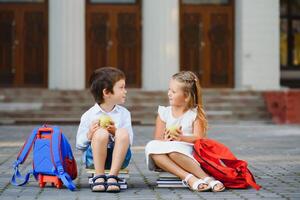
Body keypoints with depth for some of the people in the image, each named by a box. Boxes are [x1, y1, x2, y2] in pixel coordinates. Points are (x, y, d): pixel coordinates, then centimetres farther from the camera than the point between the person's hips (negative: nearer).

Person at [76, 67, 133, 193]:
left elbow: (129, 141, 0)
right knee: (101, 133, -32)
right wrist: (89, 135, -18)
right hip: (93, 157, -2)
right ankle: (99, 177, -22)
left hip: (118, 157, 2)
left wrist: (116, 132, -18)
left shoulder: (124, 114, 6)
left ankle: (112, 177, -27)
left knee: (123, 133, -28)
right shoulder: (89, 115, -2)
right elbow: (79, 144, 2)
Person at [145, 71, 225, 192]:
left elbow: (199, 138, -6)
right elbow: (157, 139, 5)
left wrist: (182, 138, -25)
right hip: (165, 159, 3)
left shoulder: (195, 114, 4)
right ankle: (188, 178, -37)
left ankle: (206, 179, -36)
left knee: (174, 147, -37)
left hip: (188, 156, -3)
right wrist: (165, 140, -18)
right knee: (151, 146, -29)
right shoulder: (164, 113, 12)